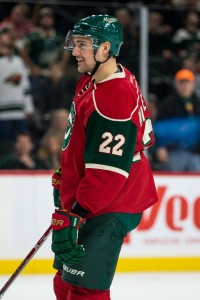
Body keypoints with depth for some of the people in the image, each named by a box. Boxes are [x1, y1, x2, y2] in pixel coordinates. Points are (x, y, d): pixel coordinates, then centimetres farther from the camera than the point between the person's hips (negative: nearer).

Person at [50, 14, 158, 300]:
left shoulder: (115, 98, -26)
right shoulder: (90, 81, 6)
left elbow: (108, 172, -28)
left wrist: (72, 216, -28)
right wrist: (64, 176, 25)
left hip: (109, 209, -11)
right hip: (88, 200, 11)